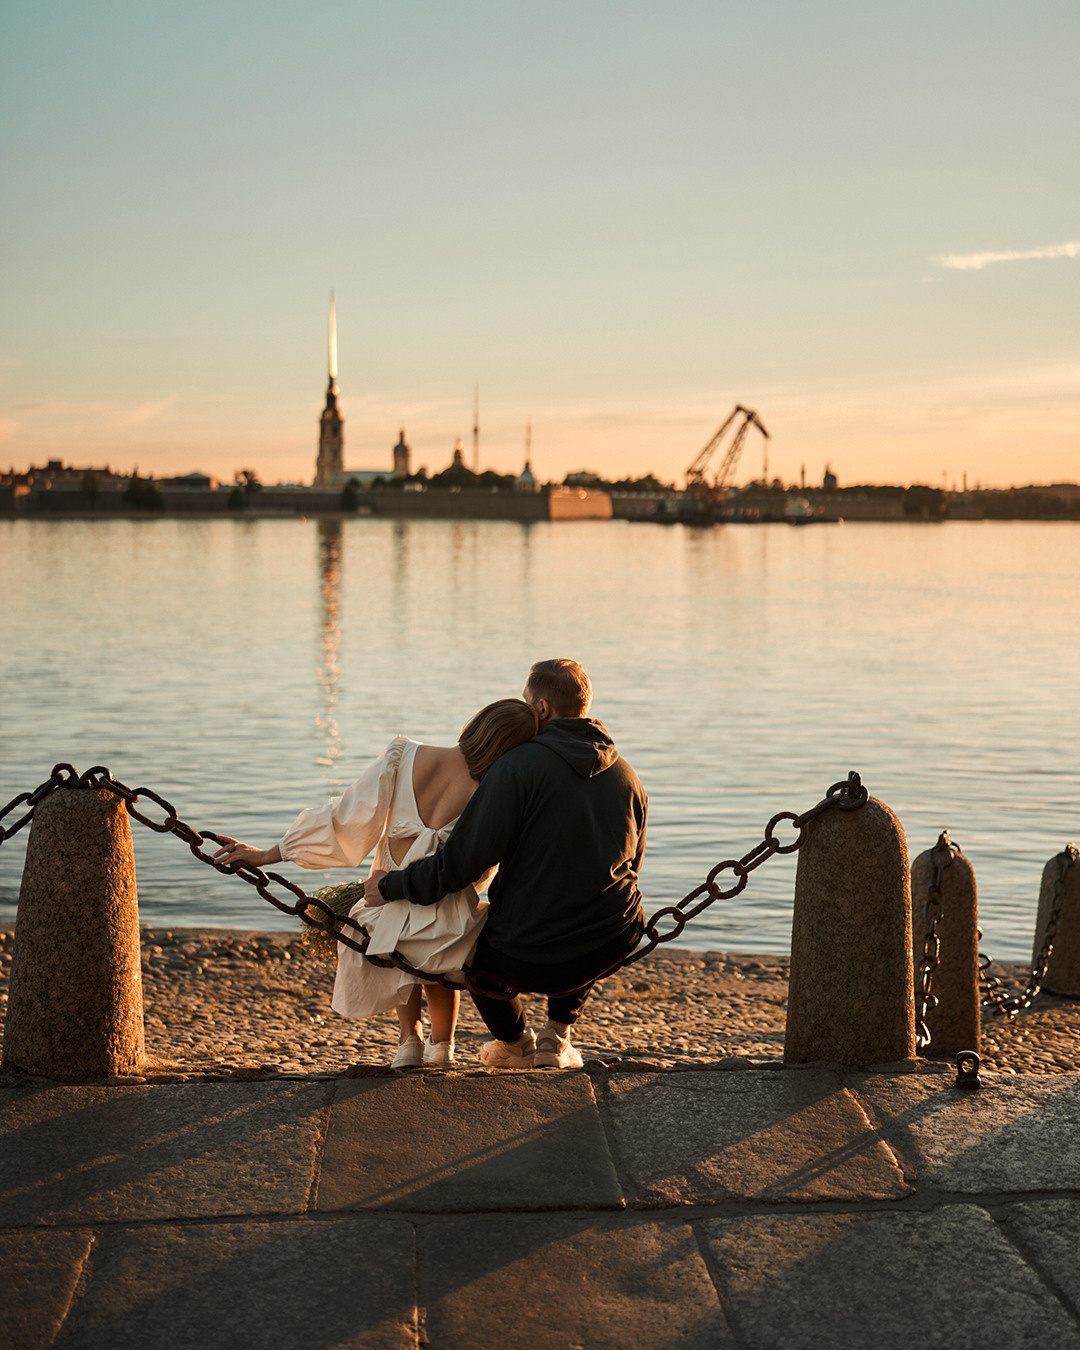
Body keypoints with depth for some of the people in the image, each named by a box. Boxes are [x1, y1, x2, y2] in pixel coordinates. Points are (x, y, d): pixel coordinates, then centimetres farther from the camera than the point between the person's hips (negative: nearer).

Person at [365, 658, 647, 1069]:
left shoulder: (518, 766, -12)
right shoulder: (627, 777, 6)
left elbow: (461, 861, -16)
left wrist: (391, 886, -2)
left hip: (524, 963, -4)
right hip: (612, 949, 4)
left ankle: (514, 1043, 43)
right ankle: (557, 1036, 29)